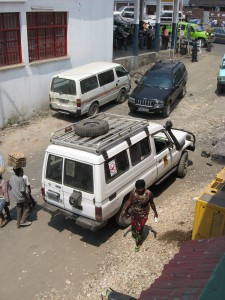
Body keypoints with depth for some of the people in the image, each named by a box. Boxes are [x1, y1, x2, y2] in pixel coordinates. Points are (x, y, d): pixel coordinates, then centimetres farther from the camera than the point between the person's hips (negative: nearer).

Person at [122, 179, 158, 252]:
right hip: (134, 212, 3)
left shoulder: (149, 193, -25)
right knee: (134, 225, 23)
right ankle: (134, 235, 57)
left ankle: (138, 244, 32)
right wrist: (124, 210, -8)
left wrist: (155, 212, 1)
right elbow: (129, 201, -6)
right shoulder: (133, 192, -20)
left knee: (139, 228, 6)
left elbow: (152, 203, -8)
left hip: (143, 214, -3)